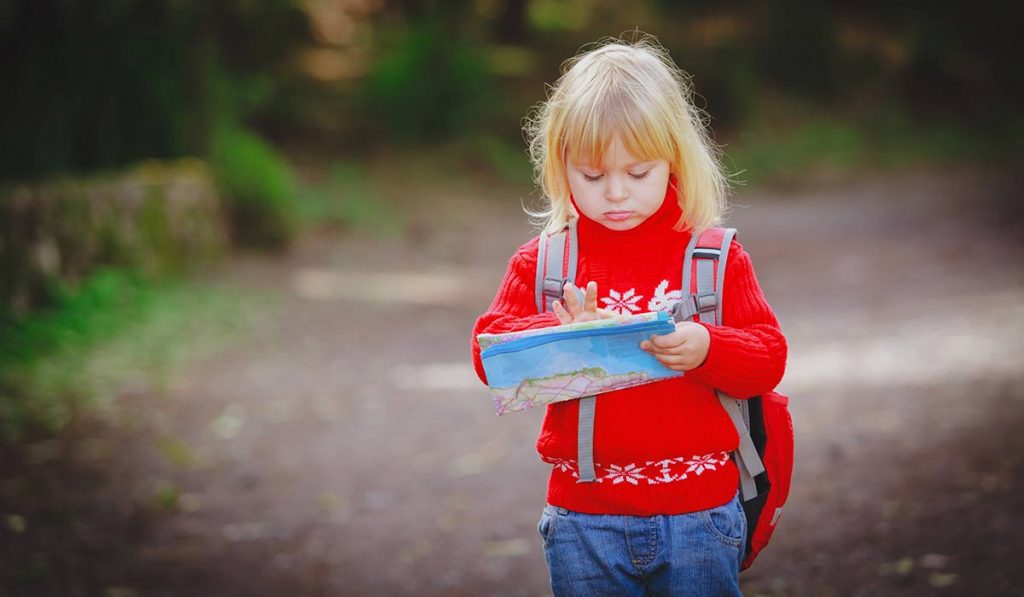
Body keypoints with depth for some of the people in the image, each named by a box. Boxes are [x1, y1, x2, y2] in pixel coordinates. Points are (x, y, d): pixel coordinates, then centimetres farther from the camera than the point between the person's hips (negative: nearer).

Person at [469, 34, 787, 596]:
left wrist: (704, 348, -26)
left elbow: (768, 356, -5)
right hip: (584, 520, 1)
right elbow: (488, 350, -6)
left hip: (698, 513, -1)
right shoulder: (540, 261, 2)